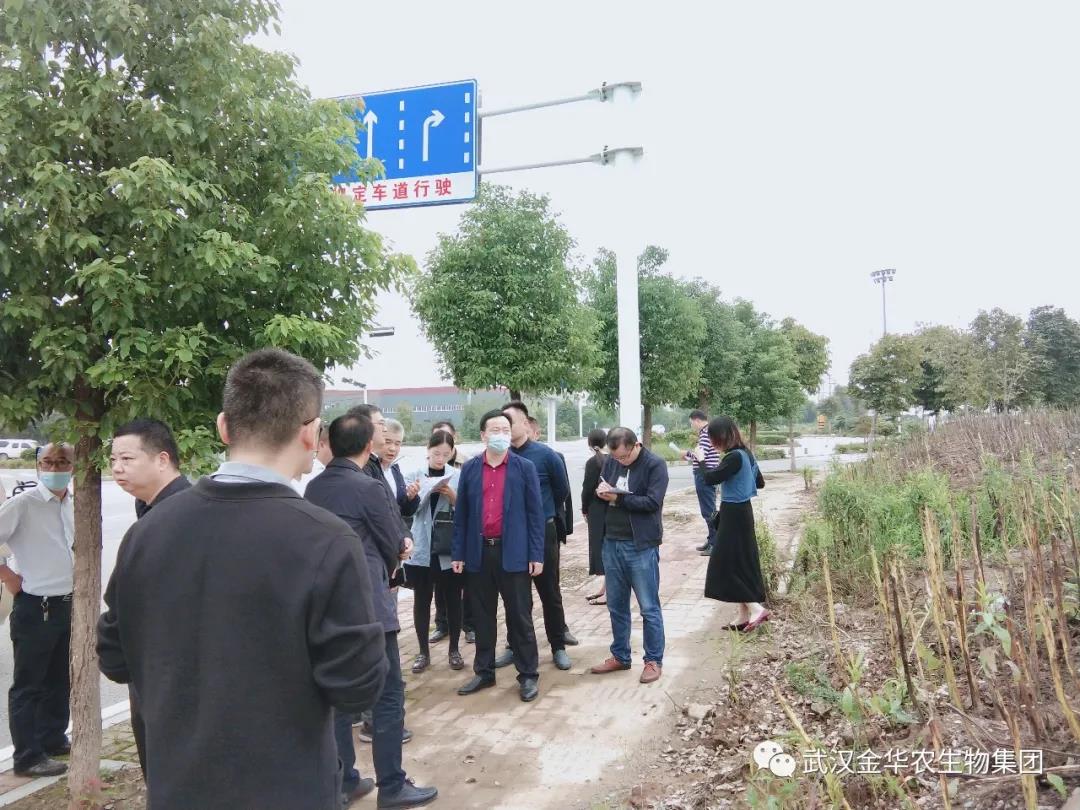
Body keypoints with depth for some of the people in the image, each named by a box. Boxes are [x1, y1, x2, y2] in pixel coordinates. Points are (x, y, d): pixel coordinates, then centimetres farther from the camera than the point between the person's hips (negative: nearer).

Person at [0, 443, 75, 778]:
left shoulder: (73, 505, 6)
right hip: (35, 608, -7)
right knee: (28, 684, 5)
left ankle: (54, 738, 33)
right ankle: (28, 756, 15)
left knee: (59, 680, 18)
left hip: (67, 605, 7)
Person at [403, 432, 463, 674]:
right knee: (421, 601, 7)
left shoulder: (458, 476, -2)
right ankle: (423, 652, 20)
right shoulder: (415, 474, 0)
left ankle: (454, 650, 22)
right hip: (422, 549, 1)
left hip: (450, 549, -1)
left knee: (453, 600, 8)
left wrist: (454, 498, -21)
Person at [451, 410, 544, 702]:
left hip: (513, 553, -2)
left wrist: (536, 554, -7)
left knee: (520, 617, 5)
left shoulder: (525, 467, -1)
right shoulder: (469, 468, 5)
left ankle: (528, 675, 16)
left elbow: (535, 513, -2)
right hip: (479, 552, 3)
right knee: (482, 616, 13)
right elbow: (461, 513, 7)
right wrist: (458, 553, 3)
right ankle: (484, 672, 26)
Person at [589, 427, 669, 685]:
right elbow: (600, 489, 15)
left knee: (649, 608, 4)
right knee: (616, 606, 15)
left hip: (641, 546, -5)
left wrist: (618, 498, -19)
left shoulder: (655, 465, -10)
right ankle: (620, 656, 29)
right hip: (612, 543, 6)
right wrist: (601, 492, -9)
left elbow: (652, 502, -18)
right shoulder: (611, 461, 5)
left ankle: (654, 661, 17)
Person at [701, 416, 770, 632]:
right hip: (742, 511, 10)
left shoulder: (734, 457, -20)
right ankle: (745, 616, 19)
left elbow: (710, 479, -22)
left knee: (728, 565, -3)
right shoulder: (746, 454, 9)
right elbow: (760, 483, 18)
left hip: (733, 515, -10)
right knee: (741, 563, 13)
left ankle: (756, 608, -5)